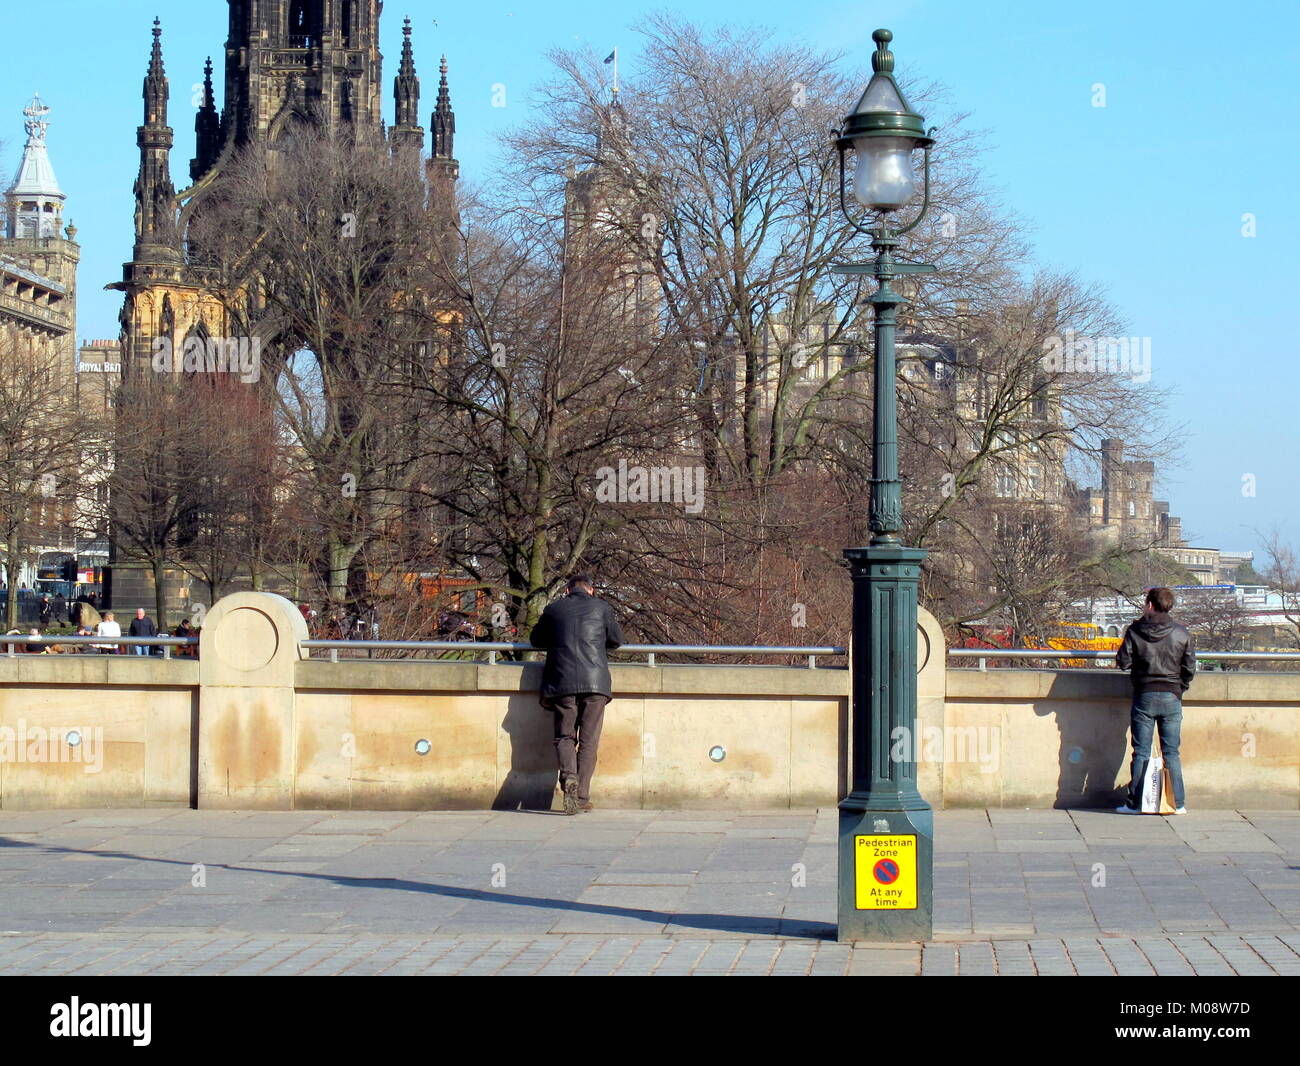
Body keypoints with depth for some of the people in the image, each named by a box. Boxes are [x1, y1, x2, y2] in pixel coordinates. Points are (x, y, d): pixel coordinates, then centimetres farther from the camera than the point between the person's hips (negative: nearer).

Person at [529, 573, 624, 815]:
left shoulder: (554, 609, 9)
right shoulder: (601, 608, 7)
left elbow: (536, 639, 22)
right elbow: (616, 639, 18)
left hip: (562, 683, 1)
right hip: (595, 681, -1)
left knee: (564, 736, 8)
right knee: (589, 740, 4)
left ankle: (569, 776, -21)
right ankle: (582, 796, 0)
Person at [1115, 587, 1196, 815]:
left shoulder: (1135, 631, -5)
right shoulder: (1181, 633, 0)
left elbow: (1123, 662, -4)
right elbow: (1190, 668, 1)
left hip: (1144, 696, -1)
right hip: (1172, 697, 1)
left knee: (1141, 753, 3)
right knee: (1171, 753, 8)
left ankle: (1135, 803, 3)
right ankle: (1177, 803, 7)